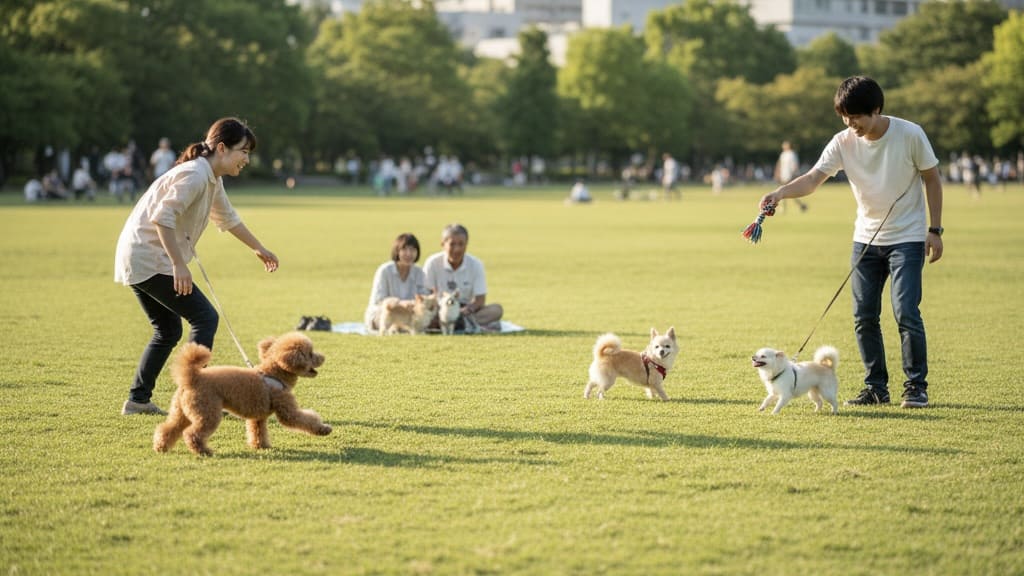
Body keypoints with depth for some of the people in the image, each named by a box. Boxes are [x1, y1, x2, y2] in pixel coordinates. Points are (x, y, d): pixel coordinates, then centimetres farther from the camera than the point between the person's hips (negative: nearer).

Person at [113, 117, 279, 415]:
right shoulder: (195, 175, -17)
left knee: (167, 331, 17)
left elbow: (228, 218, 32)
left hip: (137, 261, 10)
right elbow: (162, 218, -26)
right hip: (149, 259, -10)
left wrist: (259, 249, 41)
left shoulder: (212, 179, 14)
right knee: (205, 318, -9)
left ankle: (138, 400, 20)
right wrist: (179, 265, -29)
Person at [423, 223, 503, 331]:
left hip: (466, 310, 2)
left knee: (496, 309, -24)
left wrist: (467, 309, -28)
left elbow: (480, 298, -6)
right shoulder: (433, 263, -6)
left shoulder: (475, 264, -4)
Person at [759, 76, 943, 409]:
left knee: (906, 311, -14)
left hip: (908, 238, -4)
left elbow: (932, 179, -3)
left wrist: (935, 230, -5)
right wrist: (781, 192, -38)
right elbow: (813, 178, -18)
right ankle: (876, 387, 15)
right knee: (863, 316, 2)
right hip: (866, 238, 4)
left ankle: (916, 387, -1)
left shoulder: (909, 135, -14)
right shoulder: (843, 143, -7)